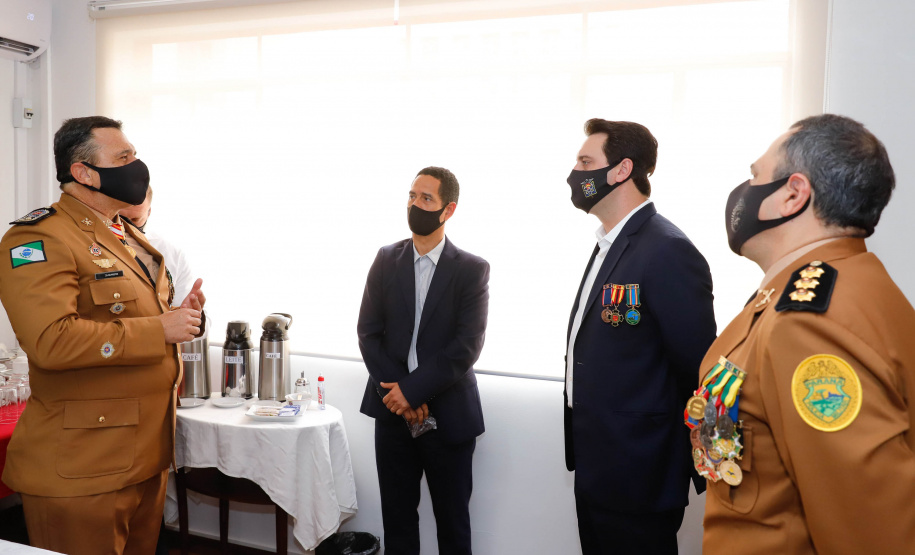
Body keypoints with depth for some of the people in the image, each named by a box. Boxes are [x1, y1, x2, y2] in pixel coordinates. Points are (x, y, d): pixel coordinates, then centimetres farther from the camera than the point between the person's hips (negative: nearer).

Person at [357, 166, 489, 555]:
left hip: (448, 415, -2)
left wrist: (412, 389, -17)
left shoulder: (472, 270, -5)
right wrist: (396, 394, -11)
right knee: (397, 515, 14)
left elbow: (467, 346, -13)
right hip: (393, 410, 3)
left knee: (452, 521, 10)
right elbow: (369, 333, 0)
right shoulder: (386, 260, 4)